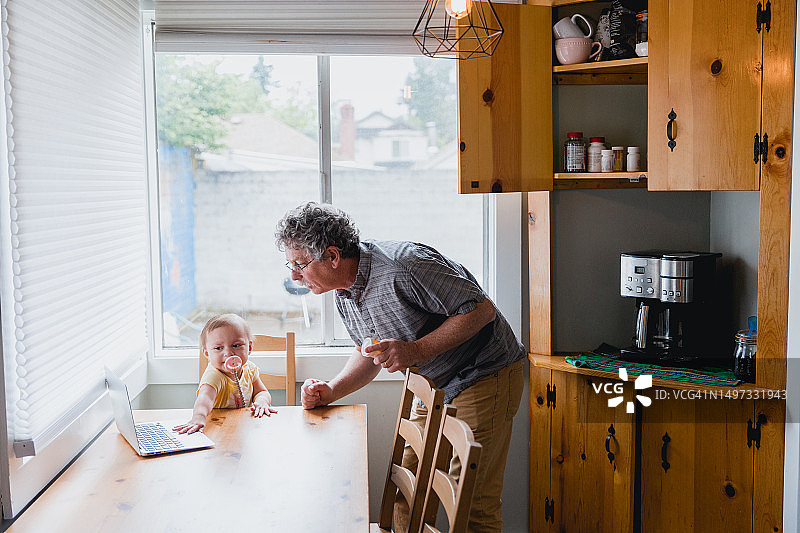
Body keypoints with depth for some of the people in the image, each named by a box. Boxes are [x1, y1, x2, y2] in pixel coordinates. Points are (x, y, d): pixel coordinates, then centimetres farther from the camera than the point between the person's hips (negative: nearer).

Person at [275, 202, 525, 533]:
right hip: (435, 388, 8)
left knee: (472, 502, -8)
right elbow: (370, 352, 14)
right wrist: (330, 391, -2)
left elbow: (482, 309, -25)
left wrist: (417, 350, -31)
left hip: (485, 376, -8)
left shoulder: (402, 265, -28)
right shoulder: (344, 295, 0)